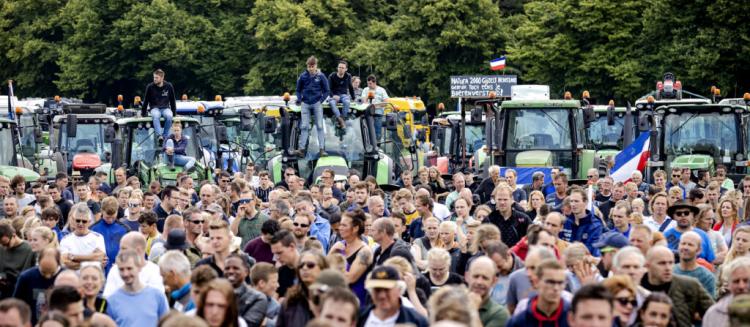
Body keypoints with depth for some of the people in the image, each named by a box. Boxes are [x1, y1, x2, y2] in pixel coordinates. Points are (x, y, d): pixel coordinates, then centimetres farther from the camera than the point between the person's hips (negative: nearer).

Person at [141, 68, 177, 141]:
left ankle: (164, 136, -30)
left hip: (165, 108, 1)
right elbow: (146, 101, 6)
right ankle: (159, 136, -47)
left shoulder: (169, 86, 1)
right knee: (156, 116, -37)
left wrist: (174, 113, 10)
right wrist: (143, 114, 8)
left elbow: (172, 100, 11)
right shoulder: (150, 87, -2)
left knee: (169, 116, -34)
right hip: (155, 108, -1)